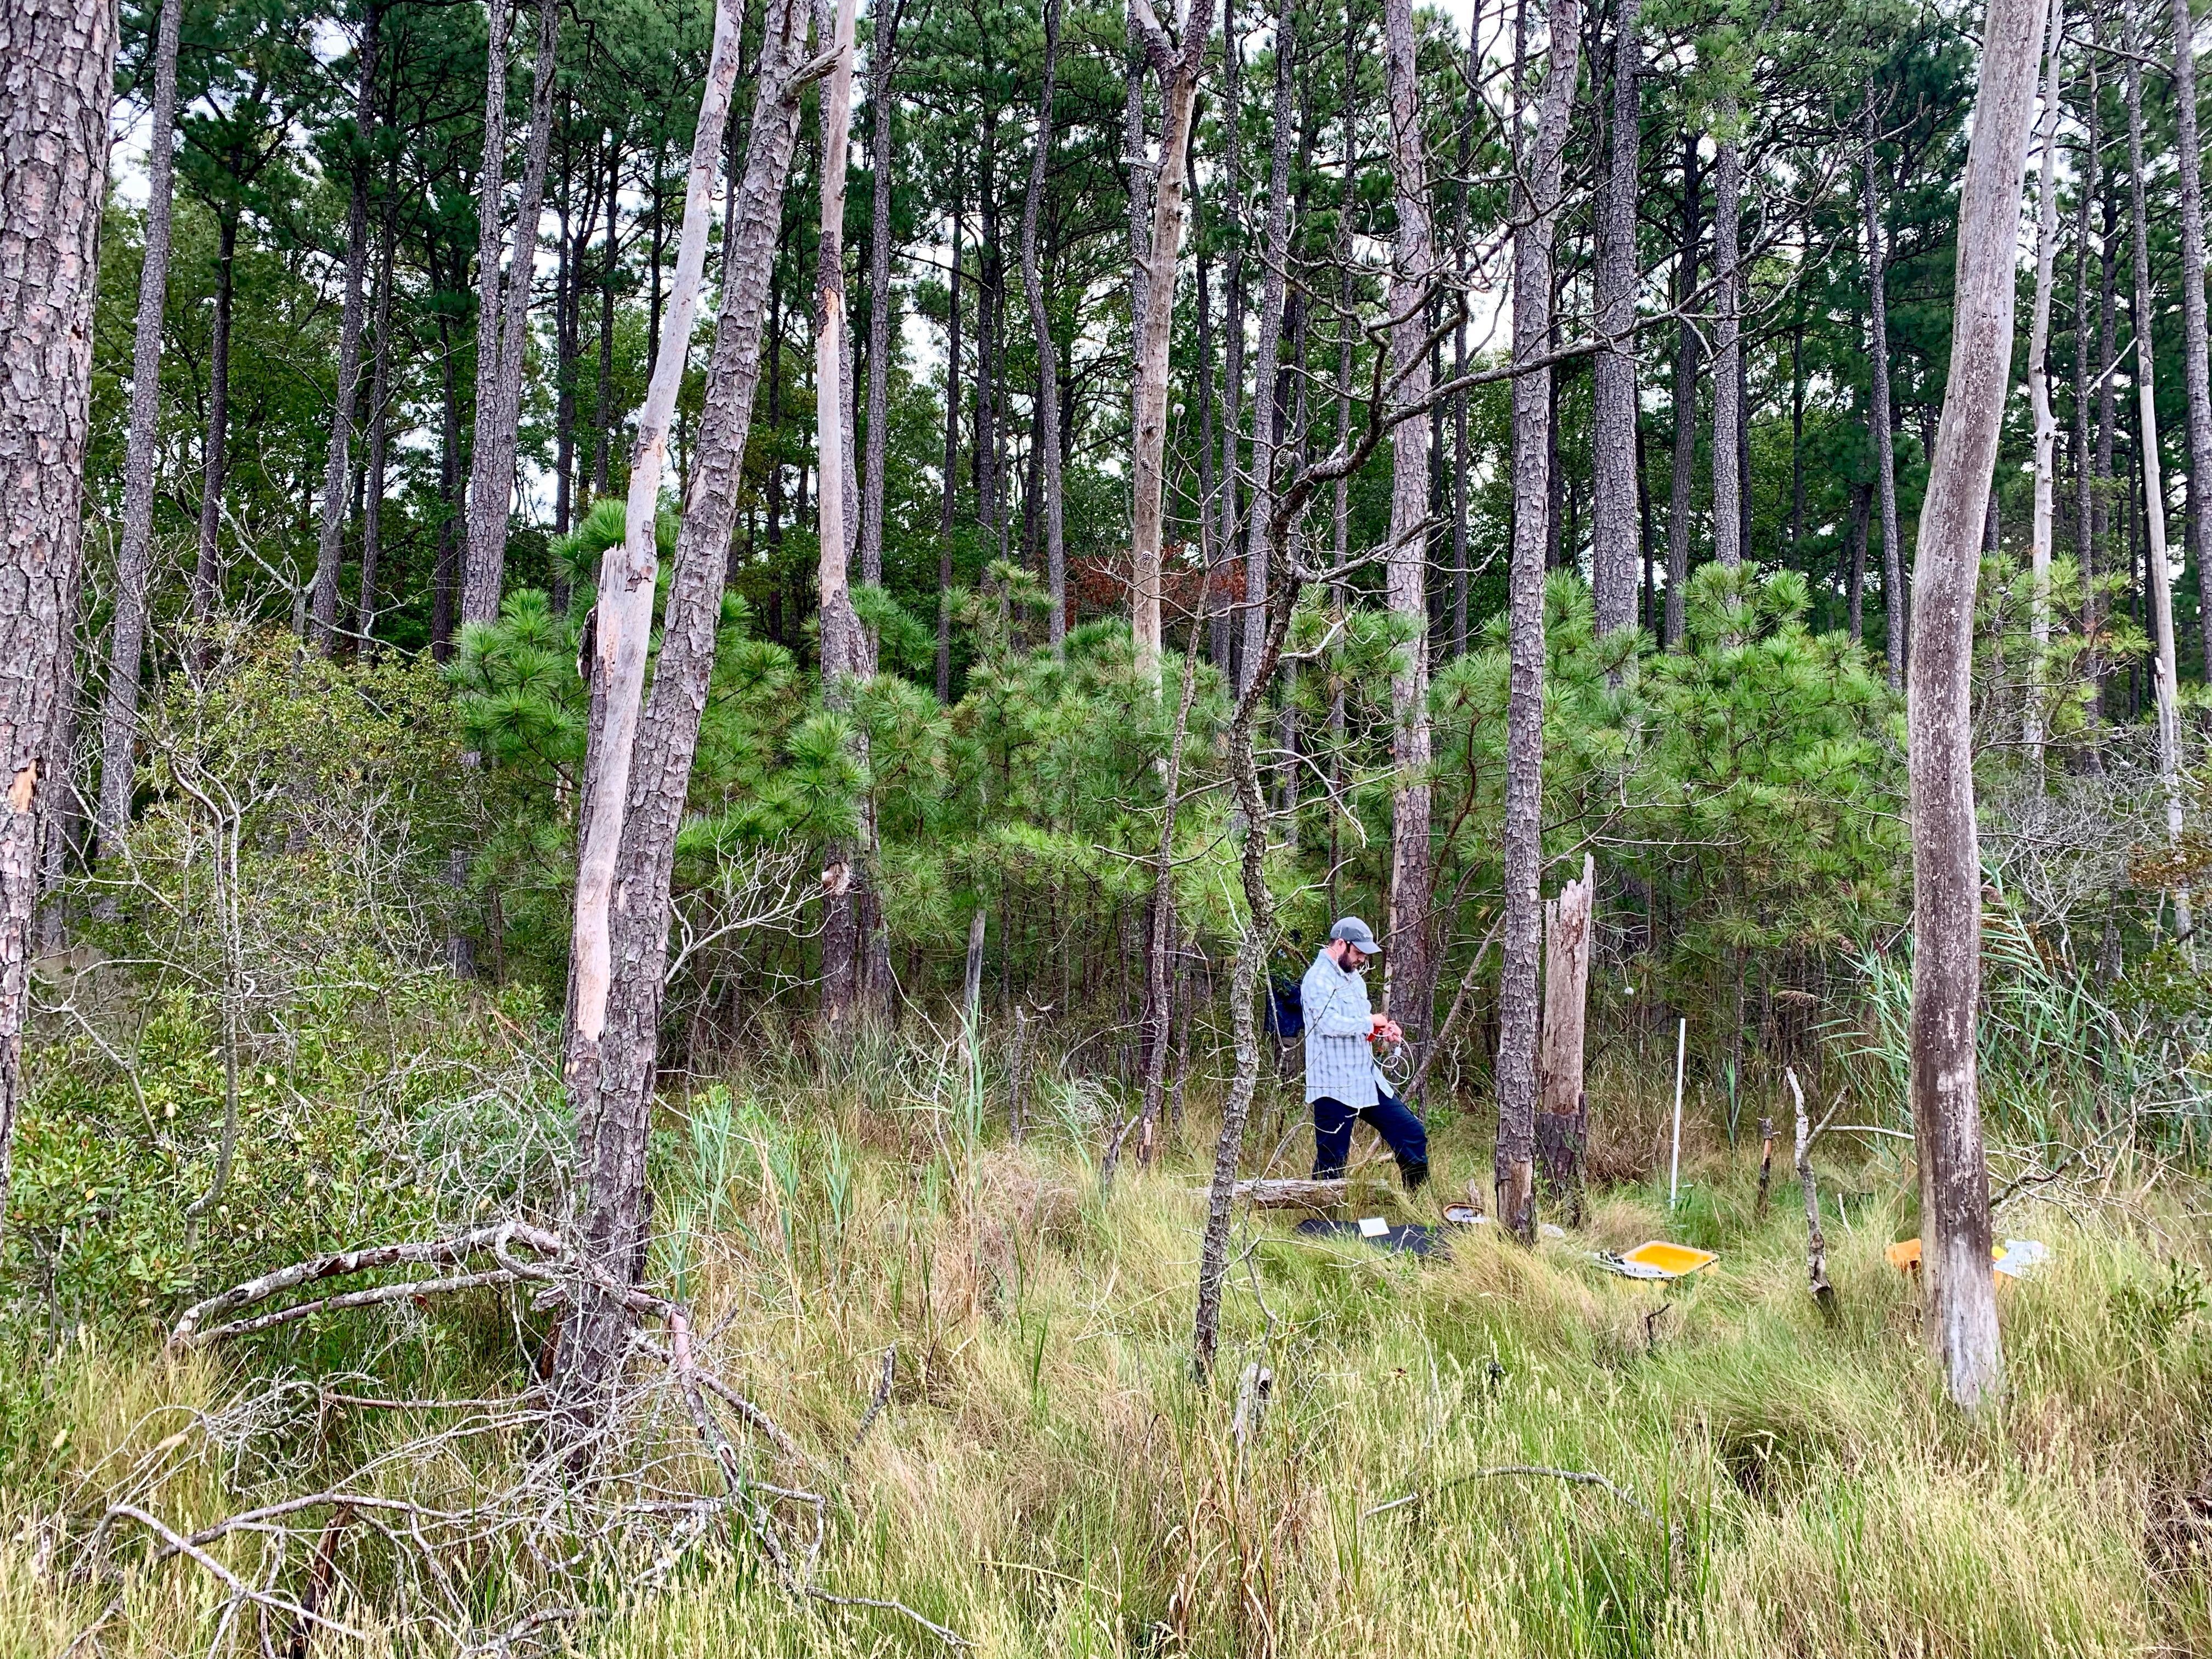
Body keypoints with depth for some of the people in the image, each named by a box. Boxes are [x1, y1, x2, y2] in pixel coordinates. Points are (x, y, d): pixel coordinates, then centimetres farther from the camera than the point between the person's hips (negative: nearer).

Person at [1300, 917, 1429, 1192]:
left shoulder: (1354, 978, 17)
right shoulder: (1318, 979, -13)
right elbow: (1330, 1023, -27)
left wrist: (1384, 1030, 6)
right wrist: (1371, 1021, -12)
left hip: (1367, 1080, 9)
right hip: (1334, 1086, -9)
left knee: (1412, 1134, 10)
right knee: (1331, 1164, -2)